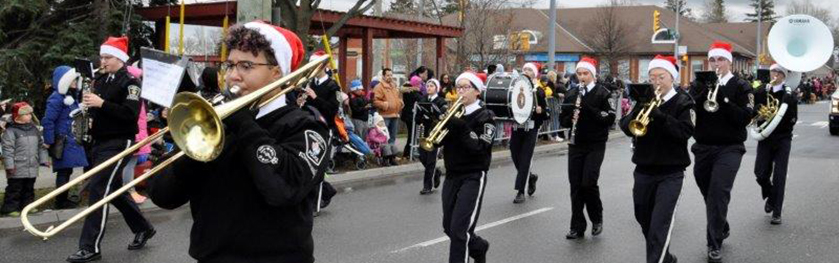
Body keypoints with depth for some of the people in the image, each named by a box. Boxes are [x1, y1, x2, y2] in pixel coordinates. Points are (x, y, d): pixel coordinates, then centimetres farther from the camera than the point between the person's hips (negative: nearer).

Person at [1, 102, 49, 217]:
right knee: (14, 189, -3)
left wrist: (43, 159, 13)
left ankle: (27, 205, 24)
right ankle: (9, 208, 3)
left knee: (29, 188, 14)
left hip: (32, 168, 6)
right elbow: (7, 149, -13)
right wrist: (9, 165, -18)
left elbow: (41, 146, 17)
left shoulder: (34, 129, 11)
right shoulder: (11, 131, -10)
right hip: (17, 170, -6)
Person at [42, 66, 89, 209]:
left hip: (72, 142, 9)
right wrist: (50, 142, -18)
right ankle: (61, 201, 0)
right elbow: (47, 121, -18)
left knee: (67, 171, 12)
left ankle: (63, 199, 20)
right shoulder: (56, 98, -13)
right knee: (63, 171, -6)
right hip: (63, 143, -9)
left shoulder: (71, 98, 15)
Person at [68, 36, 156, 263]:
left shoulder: (130, 82, -10)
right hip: (100, 142, 9)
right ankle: (143, 228, 32)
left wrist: (101, 103, -26)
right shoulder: (101, 80, 13)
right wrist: (88, 102, 1)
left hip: (118, 143, -9)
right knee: (114, 190, 15)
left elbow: (131, 113, -22)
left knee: (98, 190, -13)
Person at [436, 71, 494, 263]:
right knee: (449, 227, 13)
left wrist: (462, 128, -26)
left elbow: (480, 147, -18)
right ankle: (479, 247, 39)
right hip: (452, 175, 6)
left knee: (459, 229, -12)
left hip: (473, 177, -6)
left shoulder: (485, 117, -7)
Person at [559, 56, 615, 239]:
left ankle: (597, 219, 12)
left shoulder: (602, 93, -3)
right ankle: (577, 226, 11)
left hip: (595, 145, -4)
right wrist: (570, 119, -9)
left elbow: (610, 118, -10)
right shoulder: (571, 94, 10)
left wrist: (590, 110, -21)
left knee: (588, 183, -12)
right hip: (575, 145, 4)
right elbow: (563, 119, 13)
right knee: (575, 186, 2)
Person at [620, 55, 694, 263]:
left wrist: (660, 116, -29)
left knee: (660, 224, -13)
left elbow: (686, 131, -19)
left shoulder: (683, 102, -4)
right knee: (644, 220, 17)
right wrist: (638, 110, -20)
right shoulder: (644, 99, 8)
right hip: (643, 170, 5)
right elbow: (626, 127, -2)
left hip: (671, 173, -5)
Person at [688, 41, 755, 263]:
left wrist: (722, 99, -22)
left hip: (729, 148, -4)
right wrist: (703, 94, -19)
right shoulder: (699, 84, 7)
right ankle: (721, 229, 38)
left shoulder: (740, 86, -2)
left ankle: (715, 244, -10)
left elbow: (746, 118, -13)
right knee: (709, 195, 14)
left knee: (719, 193, -16)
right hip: (703, 147, 4)